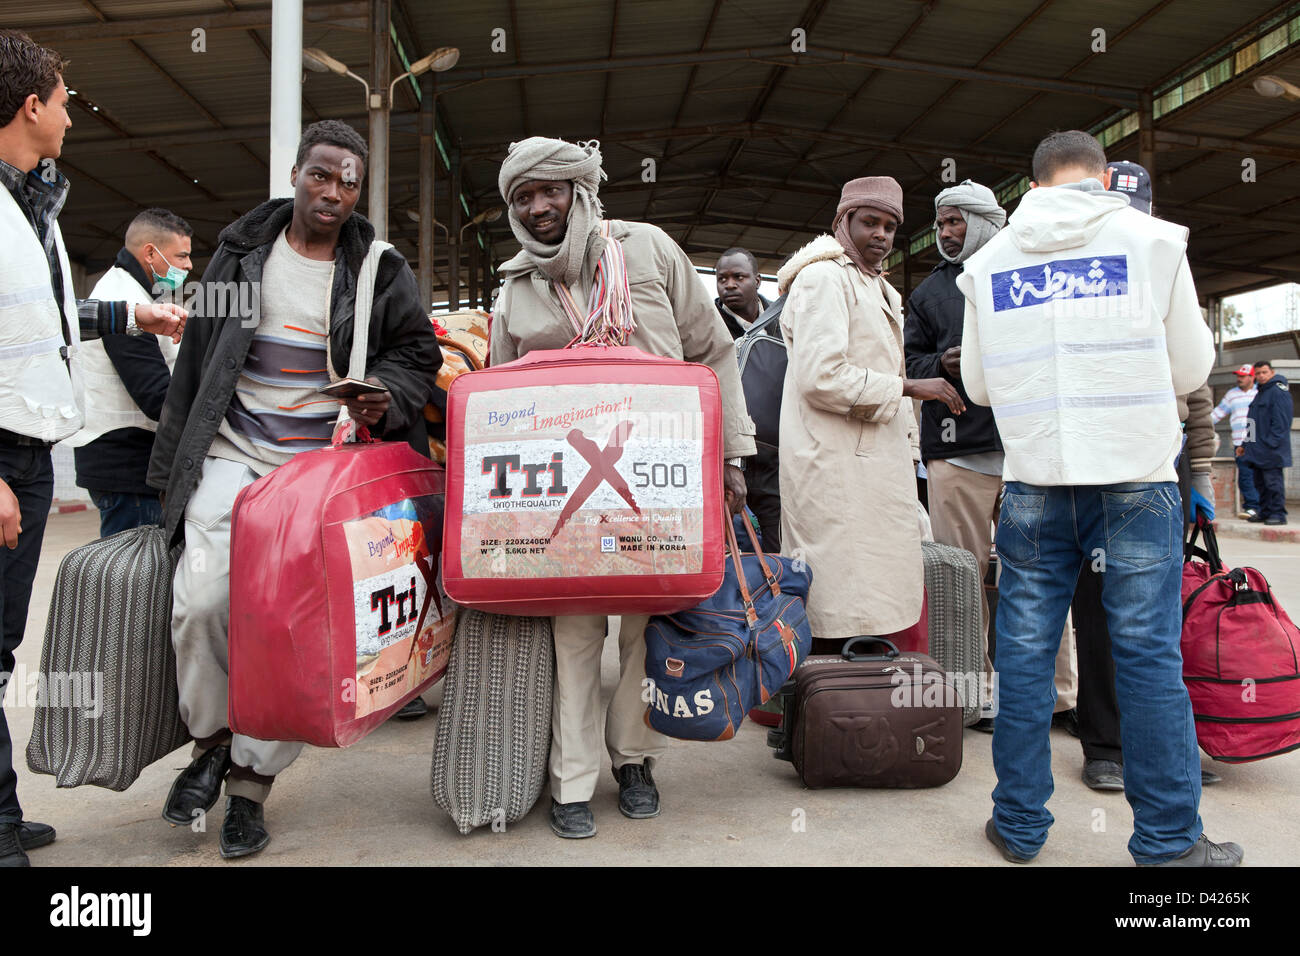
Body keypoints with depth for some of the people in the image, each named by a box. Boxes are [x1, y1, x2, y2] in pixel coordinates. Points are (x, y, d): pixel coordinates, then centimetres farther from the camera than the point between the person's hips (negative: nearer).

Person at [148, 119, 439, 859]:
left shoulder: (382, 274, 7)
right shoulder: (242, 252, 11)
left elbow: (417, 355, 12)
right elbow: (198, 359, 13)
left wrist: (385, 400, -12)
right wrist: (174, 468, 12)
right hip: (233, 454, 1)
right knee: (203, 600, -17)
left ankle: (250, 783, 11)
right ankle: (212, 740, 12)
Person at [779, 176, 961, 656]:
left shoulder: (880, 289, 26)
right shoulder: (823, 278, -6)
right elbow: (821, 377, -18)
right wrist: (907, 387, -12)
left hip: (872, 466, 9)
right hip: (835, 470, -9)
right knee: (837, 617, -10)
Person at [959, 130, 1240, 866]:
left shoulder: (990, 261, 8)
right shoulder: (1152, 239, 3)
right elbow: (1192, 369, 6)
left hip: (1035, 481, 2)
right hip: (1136, 479, -1)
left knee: (1026, 653, 8)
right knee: (1149, 654, 5)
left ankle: (1020, 824, 18)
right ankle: (1170, 841, 14)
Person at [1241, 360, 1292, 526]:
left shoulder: (1278, 392, -8)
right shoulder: (1260, 394, 21)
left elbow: (1281, 421, -16)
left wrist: (1271, 442, -21)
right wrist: (1246, 444, 20)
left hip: (1270, 449, -9)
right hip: (1257, 450, 9)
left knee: (1273, 481, -7)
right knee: (1260, 482, 12)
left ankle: (1278, 514, -2)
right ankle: (1265, 512, 19)